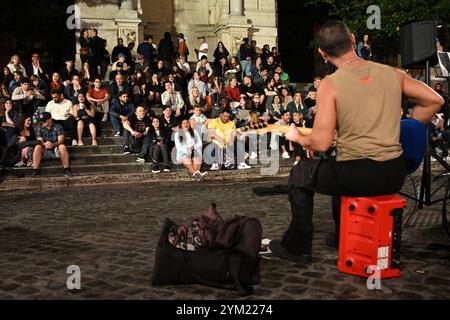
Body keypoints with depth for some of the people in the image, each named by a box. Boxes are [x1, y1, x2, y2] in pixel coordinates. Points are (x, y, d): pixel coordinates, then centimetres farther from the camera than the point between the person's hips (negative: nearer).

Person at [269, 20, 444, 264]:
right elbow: (434, 100, 10)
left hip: (357, 176, -6)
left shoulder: (330, 84, -12)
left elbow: (321, 144, -16)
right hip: (394, 176, 6)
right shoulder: (391, 73, 4)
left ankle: (298, 247, 26)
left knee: (300, 174, 22)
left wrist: (298, 138, 5)